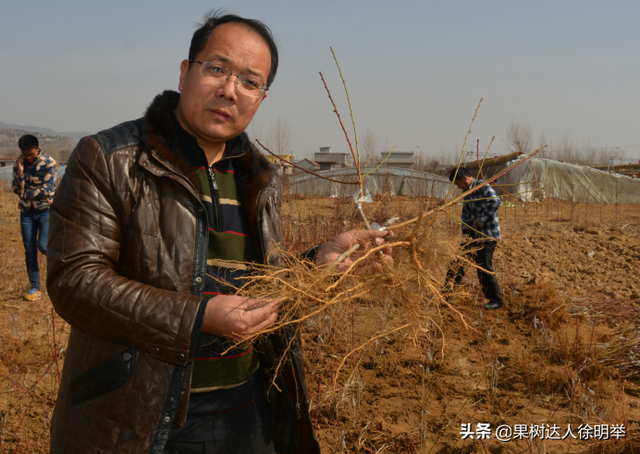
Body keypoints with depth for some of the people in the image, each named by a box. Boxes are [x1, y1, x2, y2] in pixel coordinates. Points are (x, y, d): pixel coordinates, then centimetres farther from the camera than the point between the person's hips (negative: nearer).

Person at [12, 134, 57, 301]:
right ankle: (35, 288, 13)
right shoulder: (19, 163, -1)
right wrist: (20, 172, -21)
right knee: (29, 250, 4)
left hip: (45, 209, -4)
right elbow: (17, 190, -6)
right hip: (27, 211, 4)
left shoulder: (49, 163, -13)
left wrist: (27, 193, -8)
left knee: (43, 245, -17)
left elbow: (48, 190, -17)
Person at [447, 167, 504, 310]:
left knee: (484, 268, -6)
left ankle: (496, 300, 5)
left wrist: (481, 220, -25)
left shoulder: (483, 187, -14)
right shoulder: (467, 193, 13)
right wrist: (466, 234, 1)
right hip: (475, 235, 9)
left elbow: (496, 201, -30)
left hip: (487, 235, -9)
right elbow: (466, 215, 14)